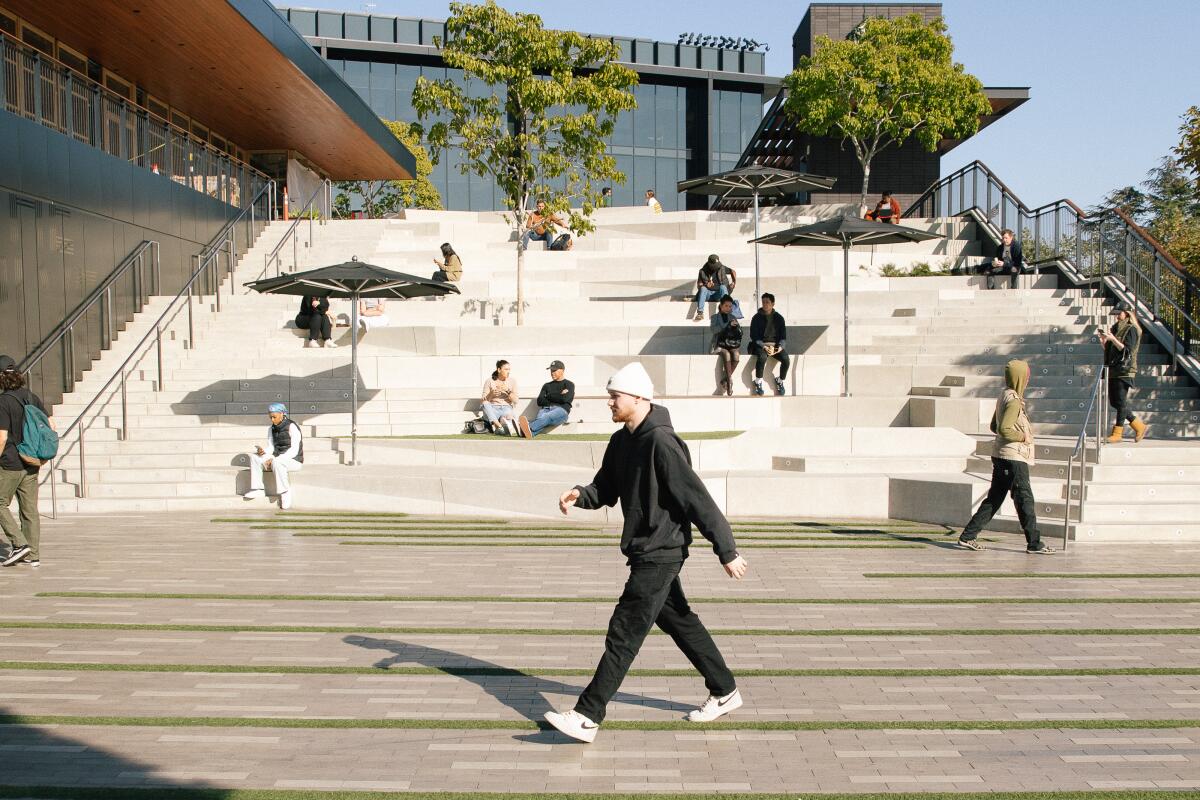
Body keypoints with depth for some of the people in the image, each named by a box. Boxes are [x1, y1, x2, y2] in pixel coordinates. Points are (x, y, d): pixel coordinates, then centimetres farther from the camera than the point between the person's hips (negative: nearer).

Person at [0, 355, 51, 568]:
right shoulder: (31, 397, 6)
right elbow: (51, 426, 7)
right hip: (31, 465, 6)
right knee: (30, 509, 9)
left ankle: (19, 544, 0)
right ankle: (33, 555, 12)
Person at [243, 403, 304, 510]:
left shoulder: (292, 427, -14)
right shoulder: (271, 429, 7)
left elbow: (294, 451, -20)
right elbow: (271, 448, 5)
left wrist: (275, 459, -25)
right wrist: (263, 451, -18)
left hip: (295, 461, -7)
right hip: (278, 460, 7)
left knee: (276, 463, -37)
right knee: (254, 457, -10)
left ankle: (285, 491, -19)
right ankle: (258, 489, -14)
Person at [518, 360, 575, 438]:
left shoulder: (569, 385, 19)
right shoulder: (547, 385, 32)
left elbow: (564, 399, -3)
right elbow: (539, 401, 15)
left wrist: (549, 396, 9)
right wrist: (558, 396, 7)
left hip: (561, 409, -4)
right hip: (546, 409, 4)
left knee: (547, 417, -41)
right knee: (540, 418, -37)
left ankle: (529, 428, -72)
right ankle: (530, 433, -72)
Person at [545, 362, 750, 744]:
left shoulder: (661, 442, -20)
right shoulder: (621, 441, 8)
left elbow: (698, 499, -21)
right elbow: (606, 489, 16)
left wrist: (727, 551, -20)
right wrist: (581, 494, -7)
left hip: (660, 553, -10)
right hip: (644, 551, 10)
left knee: (624, 633, -7)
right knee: (680, 623, 20)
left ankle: (587, 718, -2)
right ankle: (724, 692, 35)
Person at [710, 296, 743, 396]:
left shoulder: (732, 317, 20)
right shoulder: (715, 317, 11)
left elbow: (740, 332, 14)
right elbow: (713, 329, -9)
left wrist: (737, 326, -9)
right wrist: (728, 324, -17)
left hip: (732, 345, 3)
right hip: (720, 345, -3)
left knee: (736, 354, -33)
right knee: (726, 354, -37)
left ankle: (724, 380, -27)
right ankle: (730, 382, -38)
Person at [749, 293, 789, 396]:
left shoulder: (779, 318, 9)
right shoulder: (757, 318, 3)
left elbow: (783, 336, 9)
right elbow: (754, 336, -2)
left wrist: (780, 347, -12)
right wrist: (764, 347, -16)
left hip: (776, 345, 2)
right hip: (761, 345, -2)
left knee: (786, 360, -25)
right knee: (762, 357, -36)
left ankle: (780, 381, 2)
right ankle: (758, 382, -16)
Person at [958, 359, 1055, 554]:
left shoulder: (1004, 396, 14)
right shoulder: (1014, 400, -16)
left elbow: (994, 426, 22)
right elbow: (1003, 429, -24)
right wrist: (1023, 437, -11)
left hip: (1000, 457, 10)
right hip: (1013, 457, -10)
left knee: (994, 498, 11)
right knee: (1024, 499, -1)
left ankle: (968, 536, 10)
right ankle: (1034, 543, 6)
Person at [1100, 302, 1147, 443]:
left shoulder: (1131, 330, -5)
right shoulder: (1116, 328, 18)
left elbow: (1127, 350, -15)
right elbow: (1107, 349, 20)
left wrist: (1113, 339, -21)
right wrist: (1102, 339, 3)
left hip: (1124, 370, -9)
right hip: (1113, 369, 9)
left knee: (1121, 401, -6)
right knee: (1114, 402, 9)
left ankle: (1117, 433, -3)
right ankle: (1139, 426, 20)